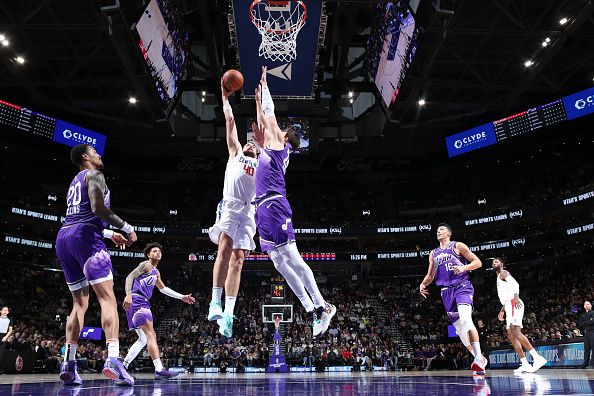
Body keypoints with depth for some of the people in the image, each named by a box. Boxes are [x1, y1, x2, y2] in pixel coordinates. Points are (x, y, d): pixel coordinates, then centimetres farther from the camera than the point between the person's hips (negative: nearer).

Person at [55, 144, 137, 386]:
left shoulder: (74, 182, 30)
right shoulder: (94, 175, 2)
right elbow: (98, 208, -14)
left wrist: (109, 233, 33)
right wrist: (126, 228, -5)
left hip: (63, 238, 9)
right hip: (85, 237, -9)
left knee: (79, 303, 13)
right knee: (107, 298, -14)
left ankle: (68, 363, 5)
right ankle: (113, 358, -28)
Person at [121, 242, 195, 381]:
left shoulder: (156, 272, 26)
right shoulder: (146, 265, -1)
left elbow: (163, 289, 35)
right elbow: (130, 277, -11)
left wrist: (182, 297, 34)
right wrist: (128, 294, -27)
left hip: (142, 303, 10)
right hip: (136, 300, -10)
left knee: (143, 339, 10)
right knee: (151, 335, -18)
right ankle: (159, 369, -26)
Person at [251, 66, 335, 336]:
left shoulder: (278, 143, 6)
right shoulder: (270, 147, 26)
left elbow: (270, 115, 10)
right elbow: (263, 121, 40)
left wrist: (264, 85, 22)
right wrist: (257, 101, 45)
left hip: (274, 207, -9)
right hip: (263, 210, 9)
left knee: (292, 259, -11)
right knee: (280, 263, 4)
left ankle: (321, 307, -7)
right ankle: (311, 311, 5)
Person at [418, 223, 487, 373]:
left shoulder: (458, 246, 3)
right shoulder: (433, 253, 19)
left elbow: (478, 262, 0)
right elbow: (430, 275, 23)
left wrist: (464, 267, -18)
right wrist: (423, 284, 3)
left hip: (462, 287, -6)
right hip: (446, 292, 6)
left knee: (465, 319, -27)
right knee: (459, 328, 3)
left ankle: (479, 357, -22)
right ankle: (479, 359, 14)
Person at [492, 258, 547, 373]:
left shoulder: (503, 273, 1)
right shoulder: (499, 278, 29)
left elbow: (515, 284, -18)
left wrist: (516, 297, -34)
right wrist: (502, 311, 32)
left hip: (514, 304, -10)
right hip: (509, 306, 10)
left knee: (515, 332, -22)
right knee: (511, 335, 3)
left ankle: (537, 358, -26)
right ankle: (525, 364, 1)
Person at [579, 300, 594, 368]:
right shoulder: (583, 315, 21)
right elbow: (580, 324, 9)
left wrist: (584, 323, -3)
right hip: (586, 332, 5)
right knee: (586, 348, 3)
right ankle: (586, 363, 3)